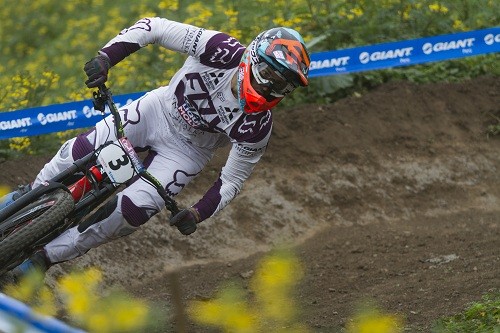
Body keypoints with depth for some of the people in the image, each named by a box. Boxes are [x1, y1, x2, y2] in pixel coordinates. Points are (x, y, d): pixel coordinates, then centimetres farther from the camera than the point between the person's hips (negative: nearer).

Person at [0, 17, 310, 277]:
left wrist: (197, 214, -27)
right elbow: (154, 26, -26)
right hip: (159, 109, 1)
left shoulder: (256, 127, -29)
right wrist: (105, 57, -35)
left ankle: (46, 256, 2)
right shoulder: (222, 51, -31)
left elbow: (233, 180, -15)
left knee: (132, 211, -16)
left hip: (187, 151, -1)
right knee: (81, 151, -9)